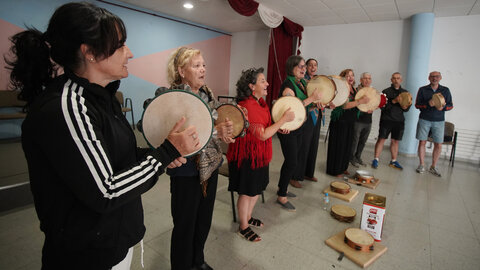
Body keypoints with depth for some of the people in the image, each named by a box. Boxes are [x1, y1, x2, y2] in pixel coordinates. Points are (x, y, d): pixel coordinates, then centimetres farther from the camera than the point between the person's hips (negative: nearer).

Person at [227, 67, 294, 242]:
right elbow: (262, 135, -26)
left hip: (259, 154, 9)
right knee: (246, 193, 7)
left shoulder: (259, 102, 6)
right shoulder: (247, 106, -25)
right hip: (247, 155, -9)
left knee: (256, 189, 21)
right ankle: (243, 227, 27)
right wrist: (284, 119, -21)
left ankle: (248, 217, 43)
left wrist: (279, 127, 2)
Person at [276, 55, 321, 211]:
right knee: (291, 161, -6)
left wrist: (318, 101, 8)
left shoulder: (302, 82, 12)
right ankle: (281, 196, 9)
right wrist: (312, 98, -22)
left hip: (299, 127, 9)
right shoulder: (288, 85, -16)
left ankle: (282, 188, 31)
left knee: (292, 160, 15)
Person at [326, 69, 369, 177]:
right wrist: (361, 101, -22)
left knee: (347, 145, 14)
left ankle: (343, 168, 28)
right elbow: (344, 105, -23)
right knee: (338, 145, -1)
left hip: (350, 121, 8)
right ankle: (335, 170, 10)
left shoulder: (353, 88, 12)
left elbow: (355, 104, 22)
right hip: (339, 121, -8)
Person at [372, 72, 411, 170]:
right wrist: (394, 101, -22)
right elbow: (382, 106, -10)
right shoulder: (386, 91, 0)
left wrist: (405, 107, -13)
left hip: (399, 121, 4)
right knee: (381, 139, -4)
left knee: (395, 141, 9)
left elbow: (408, 107, 9)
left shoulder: (405, 92, 11)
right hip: (386, 119, -3)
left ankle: (393, 161, 19)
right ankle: (376, 160, 3)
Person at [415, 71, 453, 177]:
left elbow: (450, 105, 9)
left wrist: (443, 107, -13)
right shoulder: (422, 90, 3)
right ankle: (421, 165, 12)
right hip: (424, 120, -1)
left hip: (439, 121, 1)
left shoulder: (445, 90, 7)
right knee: (422, 142, 0)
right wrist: (428, 104, -18)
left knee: (438, 145, 0)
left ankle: (433, 167, 13)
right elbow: (417, 104, 0)